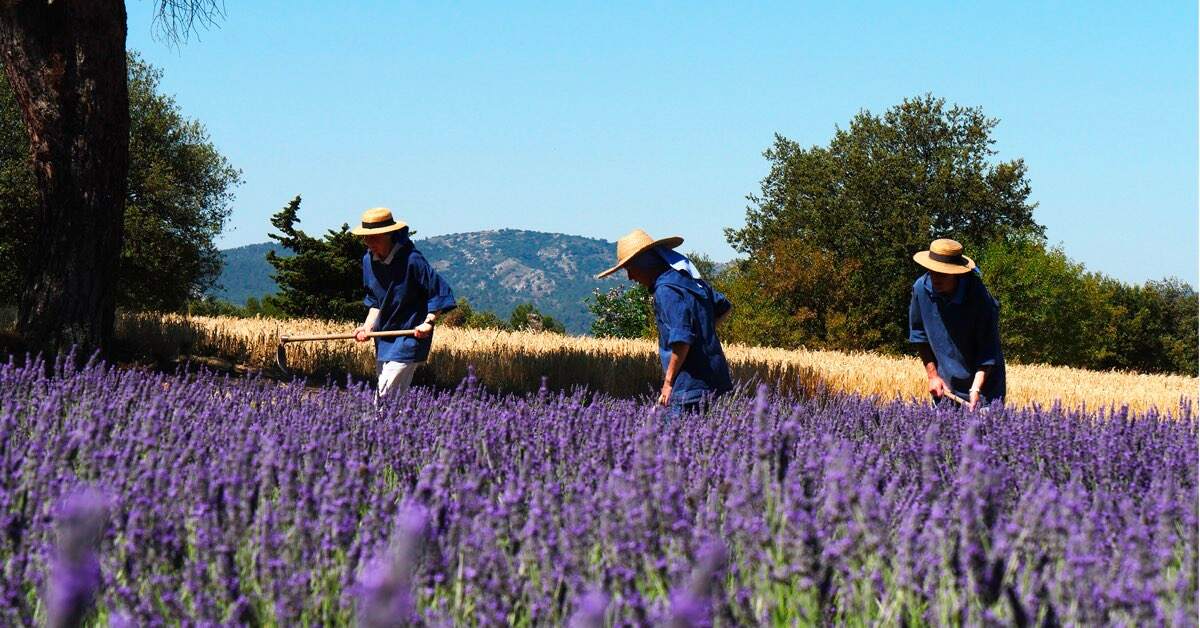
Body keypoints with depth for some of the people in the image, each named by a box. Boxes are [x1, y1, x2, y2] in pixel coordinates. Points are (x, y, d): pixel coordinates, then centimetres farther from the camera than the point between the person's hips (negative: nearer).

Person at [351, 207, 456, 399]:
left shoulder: (411, 260, -20)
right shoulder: (369, 259, 1)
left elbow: (440, 292, -13)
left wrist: (428, 322, -22)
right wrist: (368, 325, -1)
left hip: (410, 334, -7)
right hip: (384, 336, 7)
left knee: (386, 394, -13)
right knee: (396, 395, 9)